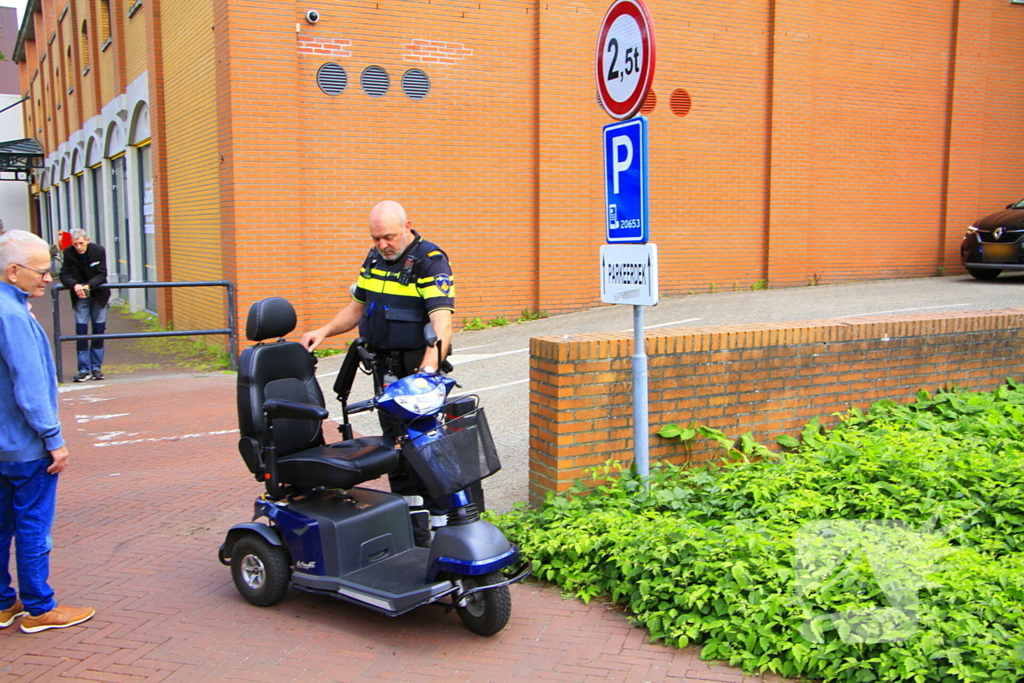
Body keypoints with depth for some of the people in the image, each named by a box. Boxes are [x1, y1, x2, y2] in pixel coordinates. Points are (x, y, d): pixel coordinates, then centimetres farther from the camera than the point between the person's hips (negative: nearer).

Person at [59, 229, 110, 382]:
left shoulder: (99, 251, -13)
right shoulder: (68, 253, -10)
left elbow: (102, 275, -13)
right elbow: (64, 275, -10)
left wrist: (89, 286, -30)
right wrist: (75, 285, -30)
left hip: (98, 294, 0)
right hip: (80, 296, 0)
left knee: (98, 330, 2)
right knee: (81, 331, -5)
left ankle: (96, 367, 11)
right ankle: (84, 369, -1)